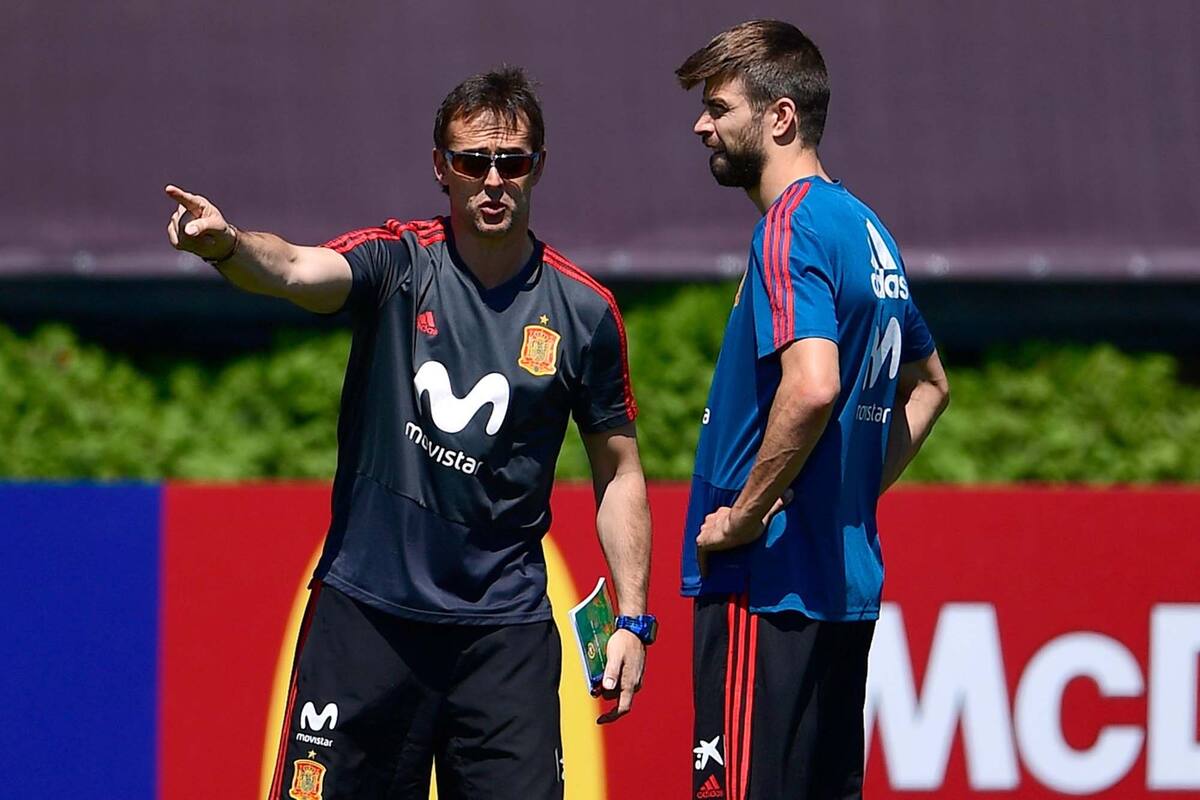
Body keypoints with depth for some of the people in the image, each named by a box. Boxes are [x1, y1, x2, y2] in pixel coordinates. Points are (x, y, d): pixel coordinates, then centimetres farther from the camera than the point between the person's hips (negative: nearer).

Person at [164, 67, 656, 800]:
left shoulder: (584, 310, 2)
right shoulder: (399, 261, -2)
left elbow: (619, 471, 9)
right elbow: (296, 270, -24)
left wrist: (632, 621, 3)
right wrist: (227, 244, -47)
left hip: (504, 627, 1)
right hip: (366, 610, -1)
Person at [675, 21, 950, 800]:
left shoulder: (793, 228, -13)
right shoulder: (866, 229, 17)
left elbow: (812, 385, -29)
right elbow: (928, 383, 30)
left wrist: (743, 516, -18)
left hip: (771, 587, -10)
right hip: (848, 582, 10)